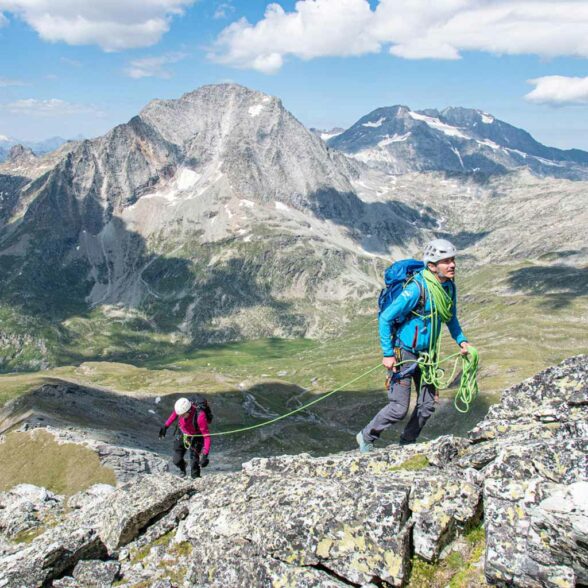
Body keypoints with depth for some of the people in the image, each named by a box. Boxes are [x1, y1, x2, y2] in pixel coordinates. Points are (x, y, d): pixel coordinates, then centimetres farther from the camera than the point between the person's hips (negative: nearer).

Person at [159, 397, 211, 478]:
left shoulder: (200, 416, -40)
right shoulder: (181, 407, -29)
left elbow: (206, 436, -35)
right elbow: (174, 414, -1)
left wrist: (205, 455, -40)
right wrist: (166, 426, 6)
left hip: (196, 437, -4)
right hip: (182, 433, 4)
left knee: (194, 463, -11)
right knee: (177, 461, 10)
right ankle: (183, 470, 43)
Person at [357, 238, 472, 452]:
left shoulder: (449, 287, -1)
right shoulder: (416, 288, -26)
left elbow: (451, 318, 17)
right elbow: (385, 318, -21)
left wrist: (461, 340, 2)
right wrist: (388, 354, -20)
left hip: (426, 353, 8)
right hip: (403, 353, -7)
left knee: (428, 404, 11)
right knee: (399, 408, -6)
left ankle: (406, 444, 31)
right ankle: (366, 437, 17)